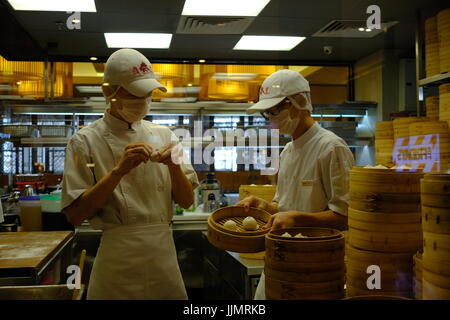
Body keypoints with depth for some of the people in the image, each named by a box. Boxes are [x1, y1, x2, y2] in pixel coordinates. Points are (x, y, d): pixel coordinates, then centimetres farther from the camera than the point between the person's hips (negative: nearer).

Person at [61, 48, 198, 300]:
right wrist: (119, 171, -21)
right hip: (118, 261, -3)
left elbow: (186, 201, 4)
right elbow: (75, 215, -12)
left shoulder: (164, 135, 5)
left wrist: (173, 166, -14)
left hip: (164, 255, 4)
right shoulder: (85, 142, -6)